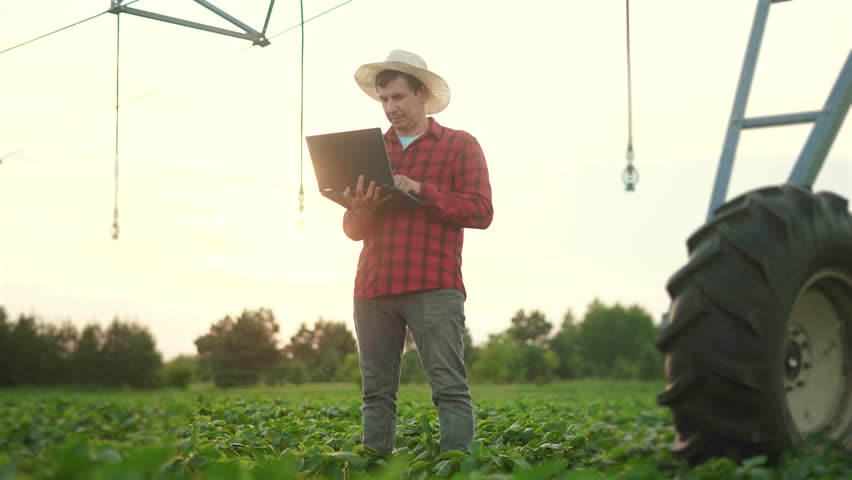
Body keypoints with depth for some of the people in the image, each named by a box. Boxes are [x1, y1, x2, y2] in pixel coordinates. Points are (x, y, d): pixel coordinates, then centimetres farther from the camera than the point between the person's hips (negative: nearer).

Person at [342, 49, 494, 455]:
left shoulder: (460, 145, 8)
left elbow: (481, 212, -3)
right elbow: (353, 230, 18)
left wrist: (420, 190, -13)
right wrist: (360, 210, -6)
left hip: (432, 287, -4)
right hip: (373, 288, 5)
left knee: (449, 388, -9)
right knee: (376, 392, 4)